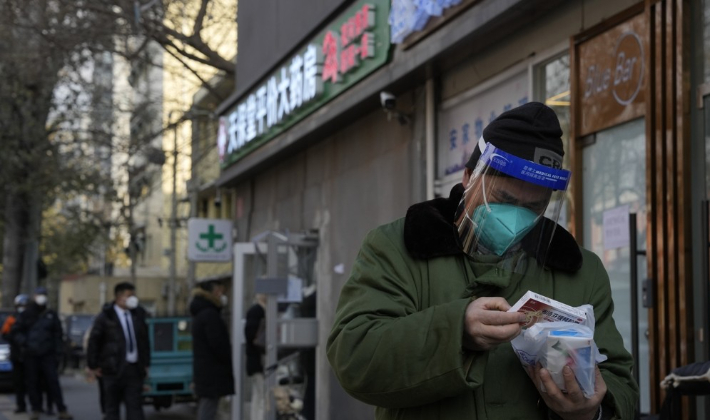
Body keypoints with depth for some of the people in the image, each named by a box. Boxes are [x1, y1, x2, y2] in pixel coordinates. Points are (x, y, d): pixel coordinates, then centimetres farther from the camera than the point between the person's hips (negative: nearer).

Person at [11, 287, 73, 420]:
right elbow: (16, 330, 11)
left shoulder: (51, 315, 9)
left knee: (53, 382, -7)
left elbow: (58, 335, 8)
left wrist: (58, 353, 1)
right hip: (31, 355, 1)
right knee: (32, 383, 2)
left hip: (48, 354, -1)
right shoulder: (26, 314, 7)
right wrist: (23, 342, -6)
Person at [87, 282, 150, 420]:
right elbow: (94, 341, -1)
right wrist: (93, 366, -1)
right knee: (112, 409, 5)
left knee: (135, 408, 0)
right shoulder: (106, 317, -4)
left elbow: (144, 340, 15)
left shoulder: (138, 314, 9)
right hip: (113, 369, -3)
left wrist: (146, 363, 12)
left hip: (135, 368, 3)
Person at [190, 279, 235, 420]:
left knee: (204, 408, 14)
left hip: (202, 370, 10)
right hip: (212, 372, -10)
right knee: (209, 408, -10)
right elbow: (218, 344, -19)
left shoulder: (200, 313, 17)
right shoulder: (210, 314, -15)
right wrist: (231, 360, -10)